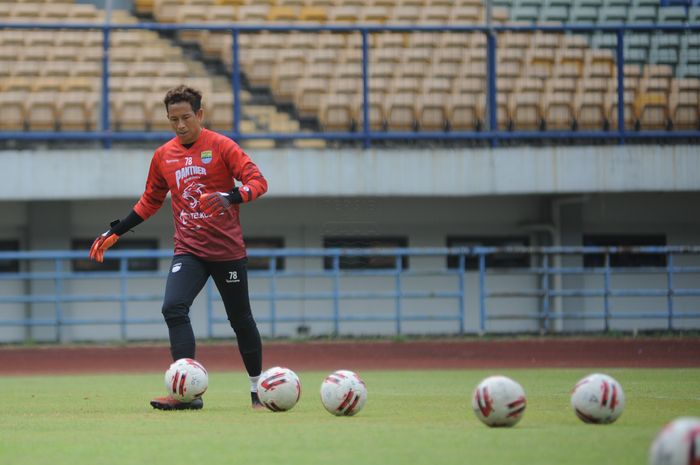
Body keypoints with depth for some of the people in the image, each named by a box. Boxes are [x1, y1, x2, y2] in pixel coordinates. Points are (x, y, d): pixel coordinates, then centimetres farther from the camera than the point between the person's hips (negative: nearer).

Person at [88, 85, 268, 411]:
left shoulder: (221, 146, -6)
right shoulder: (164, 155, 8)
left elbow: (257, 181, -13)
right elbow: (149, 202, 20)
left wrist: (230, 196, -32)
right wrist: (115, 232, 16)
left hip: (227, 250, -3)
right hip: (188, 250, 3)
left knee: (240, 320, 6)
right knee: (173, 308, -19)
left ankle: (258, 389, 26)